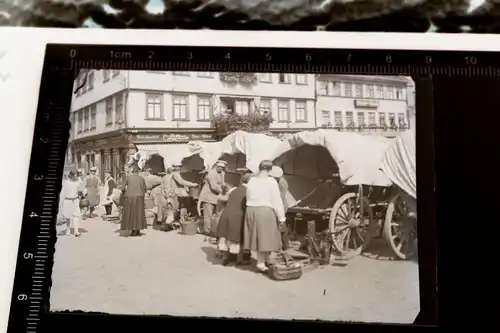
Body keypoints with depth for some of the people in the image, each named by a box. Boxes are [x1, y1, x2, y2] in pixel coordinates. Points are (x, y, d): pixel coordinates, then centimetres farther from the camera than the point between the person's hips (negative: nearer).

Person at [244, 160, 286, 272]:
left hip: (251, 210, 6)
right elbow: (276, 200, -9)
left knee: (257, 237, 14)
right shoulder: (271, 181, -9)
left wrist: (252, 208, 11)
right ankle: (261, 262, 7)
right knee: (265, 237, 4)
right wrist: (281, 216, -4)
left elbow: (248, 197, 6)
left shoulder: (251, 180, 7)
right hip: (265, 211, -6)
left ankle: (262, 259, 24)